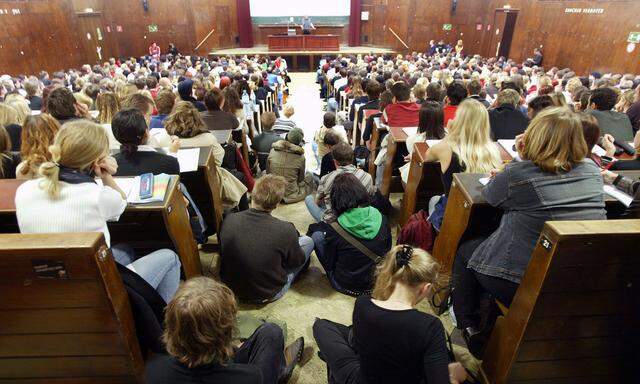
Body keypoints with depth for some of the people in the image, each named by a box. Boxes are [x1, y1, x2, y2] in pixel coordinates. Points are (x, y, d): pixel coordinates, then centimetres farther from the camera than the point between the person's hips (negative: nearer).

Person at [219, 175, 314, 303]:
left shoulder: (229, 220, -18)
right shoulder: (285, 230, -30)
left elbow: (222, 252, 3)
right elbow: (297, 262, -10)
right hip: (267, 295, -4)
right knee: (308, 241, 11)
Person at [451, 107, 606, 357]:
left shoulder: (517, 174, -20)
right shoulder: (591, 170, -1)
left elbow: (489, 195, 1)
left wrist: (523, 158, 5)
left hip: (523, 284, -6)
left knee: (465, 252, 19)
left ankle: (470, 328, 29)